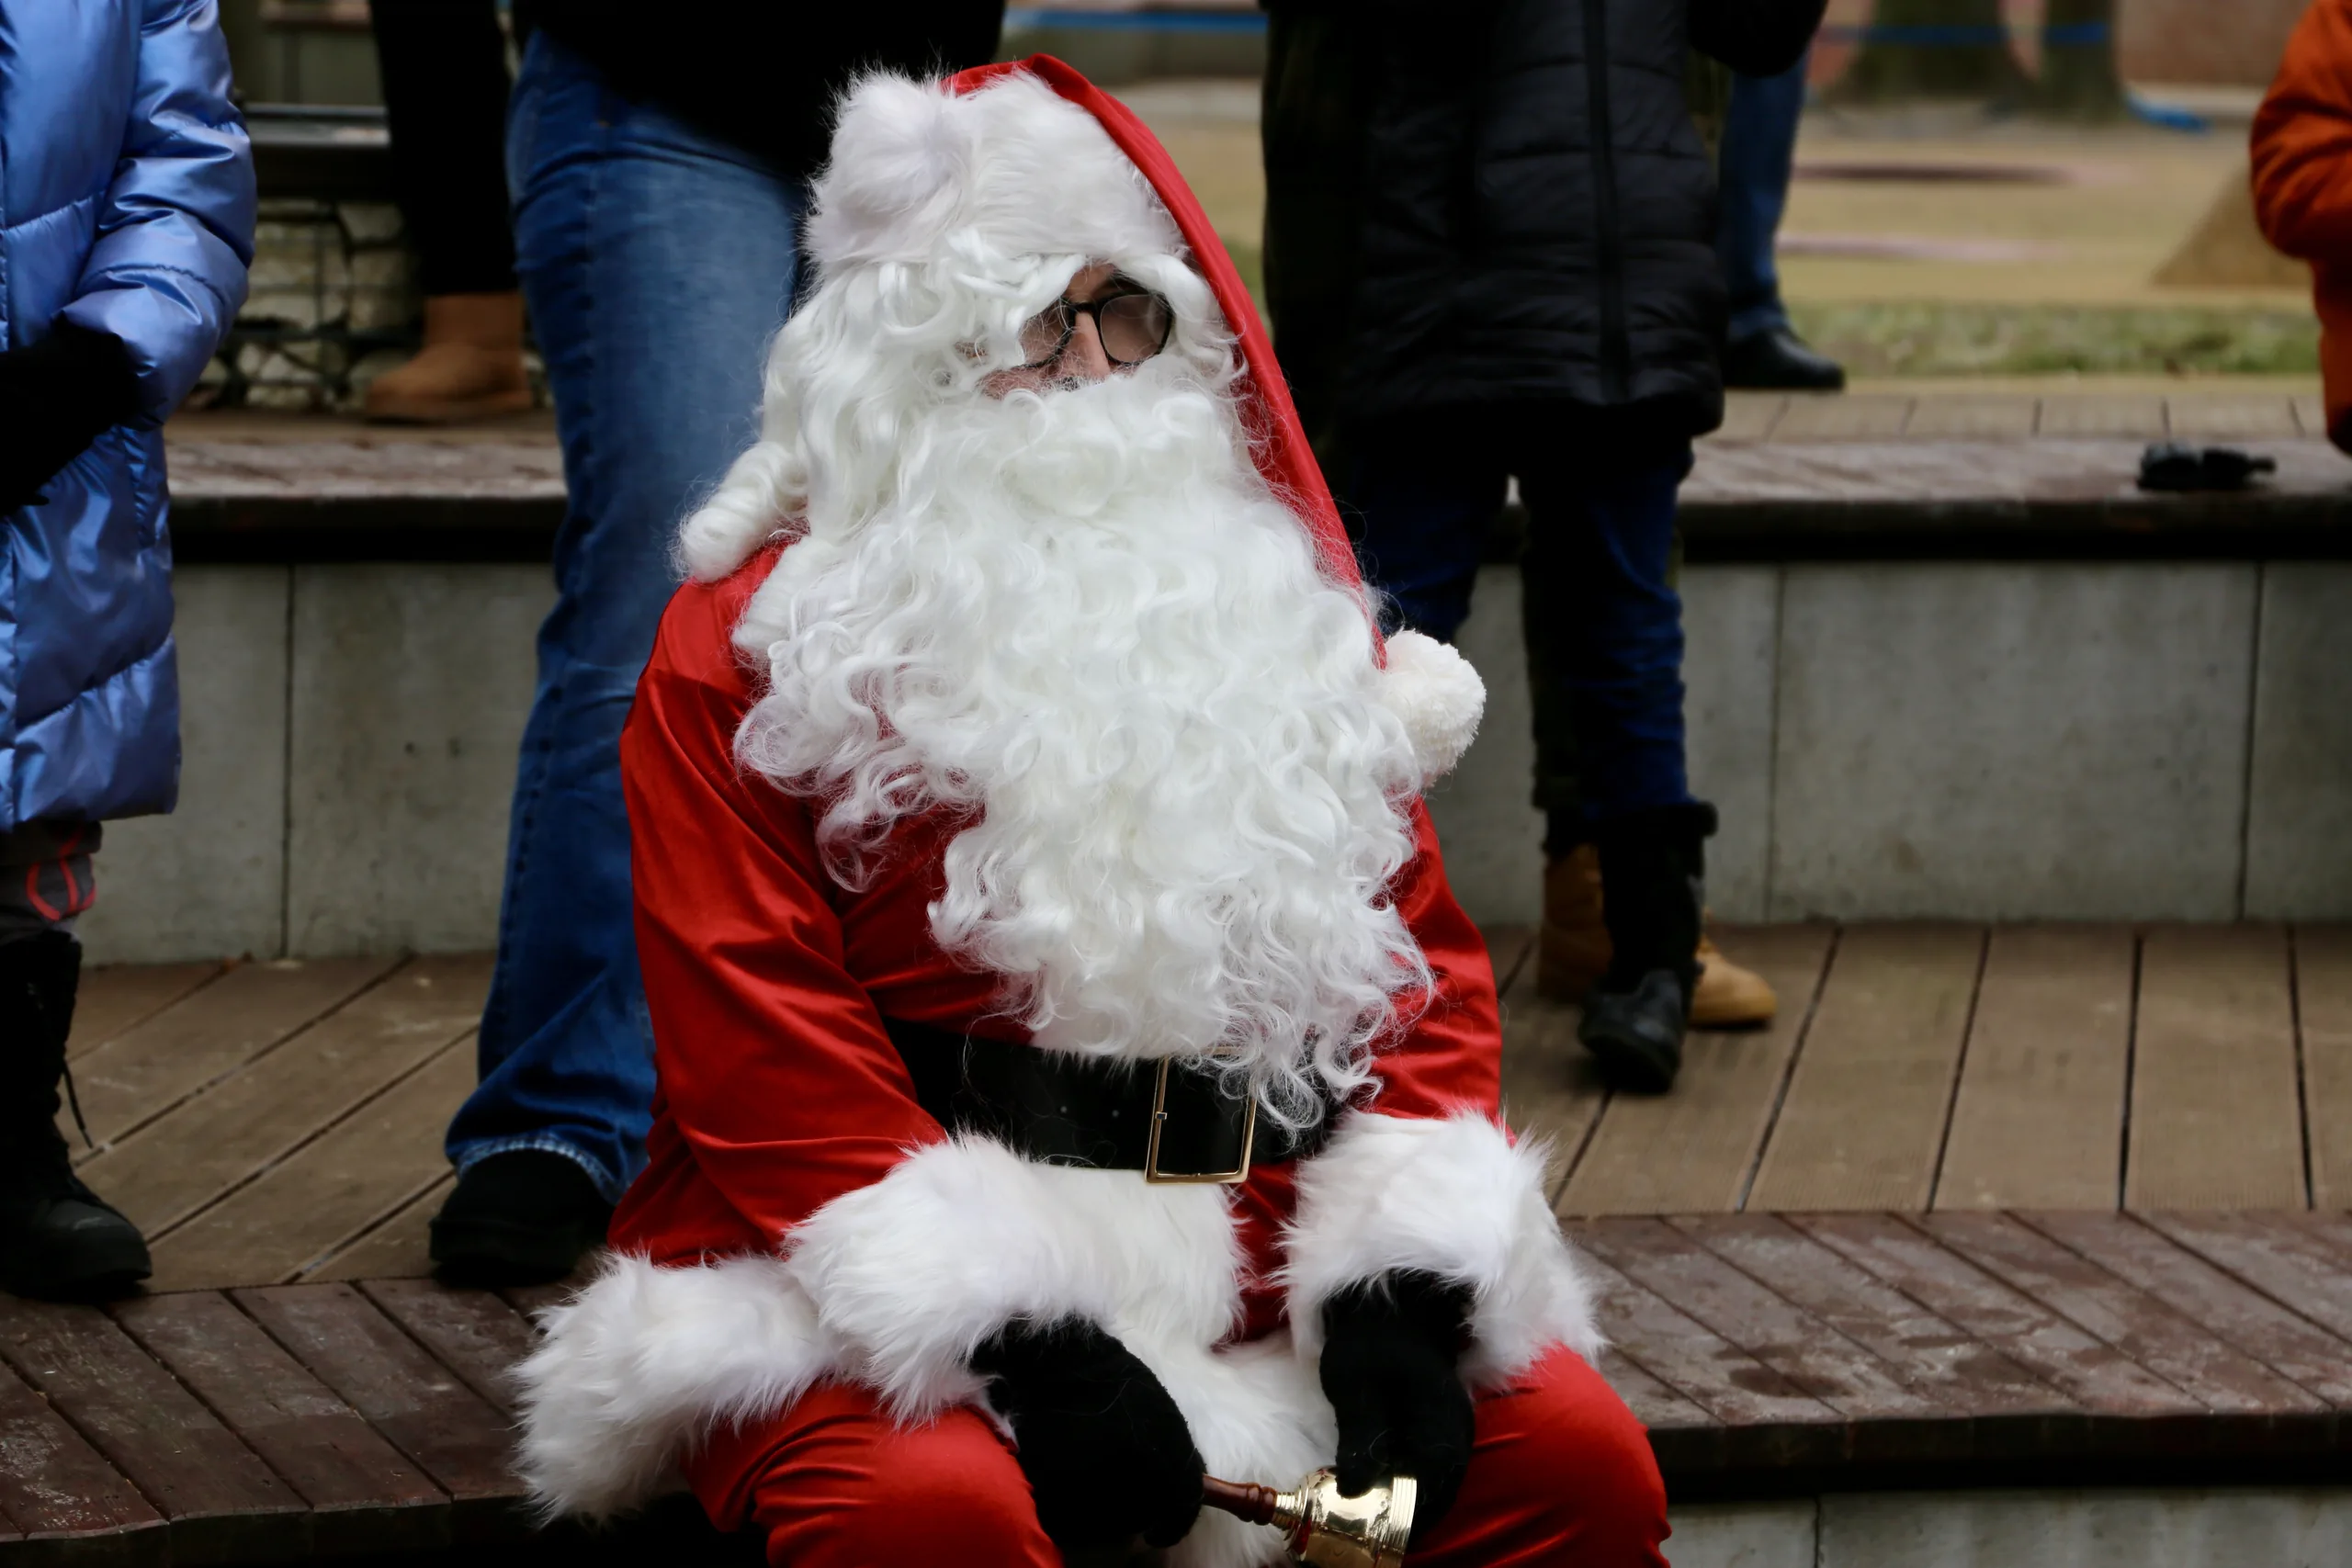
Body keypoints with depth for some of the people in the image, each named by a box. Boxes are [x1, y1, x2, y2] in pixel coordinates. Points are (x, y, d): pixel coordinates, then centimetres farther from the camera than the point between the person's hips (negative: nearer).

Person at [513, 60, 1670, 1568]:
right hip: (871, 1305, -4)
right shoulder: (749, 649, 3)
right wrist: (1006, 1330, -20)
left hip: (1255, 1264, 4)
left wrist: (1399, 1277, -6)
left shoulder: (1282, 613, 18)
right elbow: (762, 1049, -8)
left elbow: (1421, 950, 12)